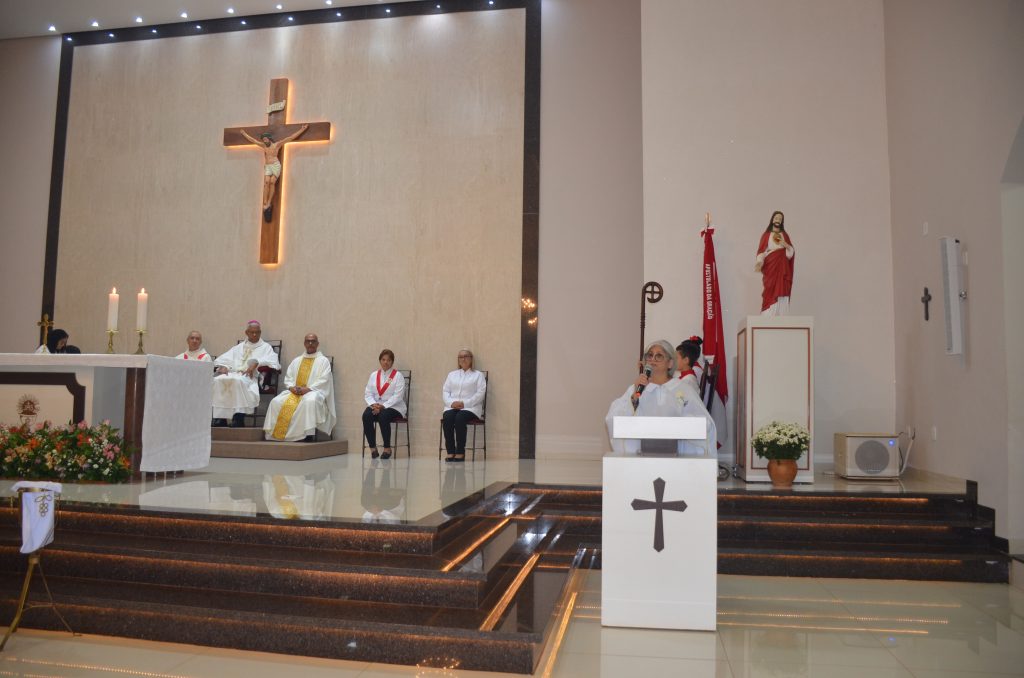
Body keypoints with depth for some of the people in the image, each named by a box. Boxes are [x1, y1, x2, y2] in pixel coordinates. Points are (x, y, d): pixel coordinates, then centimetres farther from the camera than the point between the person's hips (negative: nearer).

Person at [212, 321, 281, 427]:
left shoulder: (265, 347, 17)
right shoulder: (238, 347, 31)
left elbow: (272, 362, -2)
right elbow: (224, 359, 20)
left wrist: (256, 362, -18)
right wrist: (223, 366, -3)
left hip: (250, 377, -4)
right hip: (233, 374, 4)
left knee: (238, 380, -39)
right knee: (217, 380, -28)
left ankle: (238, 418, -37)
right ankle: (219, 418, -27)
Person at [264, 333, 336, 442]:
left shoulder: (323, 360, 8)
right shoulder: (296, 361, 23)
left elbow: (323, 380, -5)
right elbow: (288, 377, 17)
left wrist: (308, 389, -17)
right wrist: (292, 387, -6)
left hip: (314, 391, -5)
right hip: (294, 391, 5)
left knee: (310, 401, -41)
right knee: (276, 402, -23)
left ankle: (310, 435, -39)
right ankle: (277, 434, -23)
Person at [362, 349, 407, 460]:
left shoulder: (398, 376, 2)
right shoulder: (374, 375, 16)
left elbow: (398, 396, -10)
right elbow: (368, 394, 9)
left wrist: (383, 406, -20)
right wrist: (373, 404, -12)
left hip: (394, 407, -4)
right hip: (375, 406, 4)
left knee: (383, 416, -35)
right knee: (366, 415, -28)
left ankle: (387, 449, -19)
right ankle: (373, 448, -17)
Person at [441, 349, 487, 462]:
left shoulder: (478, 375, 13)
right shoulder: (452, 374, 25)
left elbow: (480, 393, -1)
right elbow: (445, 391, 15)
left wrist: (464, 403, -13)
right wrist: (451, 402, -7)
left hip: (470, 407, -3)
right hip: (452, 406, 3)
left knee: (460, 418, -35)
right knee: (447, 418, -31)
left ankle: (460, 452, -28)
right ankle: (450, 451, -28)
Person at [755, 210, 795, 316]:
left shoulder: (784, 235, 13)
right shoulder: (766, 235, 4)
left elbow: (792, 251, 9)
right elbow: (762, 251, -4)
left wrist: (785, 244, -11)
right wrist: (759, 262, -22)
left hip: (782, 267, 3)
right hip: (770, 266, -3)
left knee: (781, 292, -2)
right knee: (770, 292, -8)